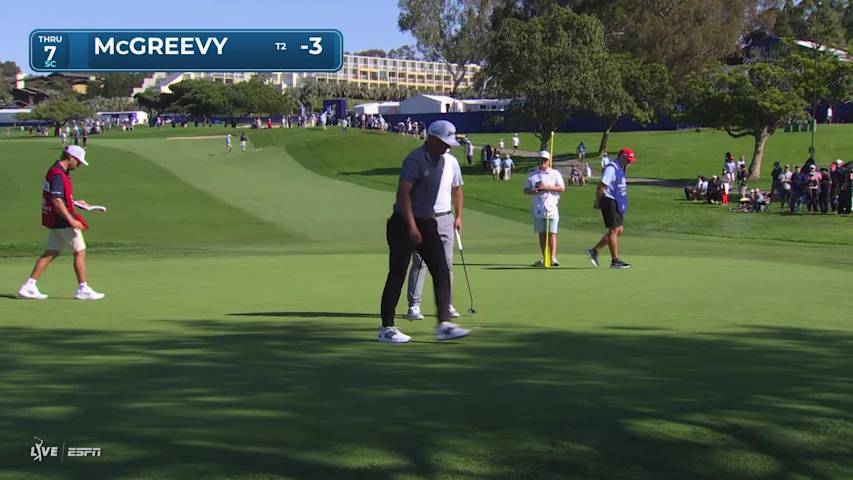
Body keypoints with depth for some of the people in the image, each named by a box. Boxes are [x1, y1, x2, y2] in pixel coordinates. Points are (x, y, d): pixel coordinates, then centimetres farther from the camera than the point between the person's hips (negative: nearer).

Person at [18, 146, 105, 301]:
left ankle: (29, 286, 10)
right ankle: (83, 290, 6)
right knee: (80, 251, -1)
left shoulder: (55, 171, 13)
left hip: (53, 219, 10)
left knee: (51, 253, 11)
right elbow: (56, 201, -27)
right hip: (62, 220, -10)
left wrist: (74, 202, 20)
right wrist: (71, 220, -27)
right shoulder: (58, 174, -19)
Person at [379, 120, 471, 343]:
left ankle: (444, 325, -1)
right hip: (404, 224, -8)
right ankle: (386, 327, 6)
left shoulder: (441, 161, 11)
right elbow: (403, 193, -22)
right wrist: (412, 226, -26)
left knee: (442, 273, -1)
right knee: (397, 275, -2)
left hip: (427, 223, 8)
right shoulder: (415, 160, -16)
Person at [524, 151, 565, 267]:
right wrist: (533, 191, -9)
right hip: (537, 208, 3)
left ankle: (553, 257, -12)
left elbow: (562, 188, -4)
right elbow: (525, 190, 13)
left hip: (551, 207, -3)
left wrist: (548, 187, -16)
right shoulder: (532, 174, 13)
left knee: (552, 233, -9)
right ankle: (544, 259, 12)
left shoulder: (555, 173, 5)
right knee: (541, 234, 6)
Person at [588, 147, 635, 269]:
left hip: (617, 203, 10)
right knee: (614, 230, -7)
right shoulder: (611, 168, -15)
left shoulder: (620, 169, 16)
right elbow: (601, 186, -18)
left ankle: (594, 251, 17)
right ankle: (615, 260, -3)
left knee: (619, 230, 10)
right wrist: (597, 202, -13)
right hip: (609, 201, -10)